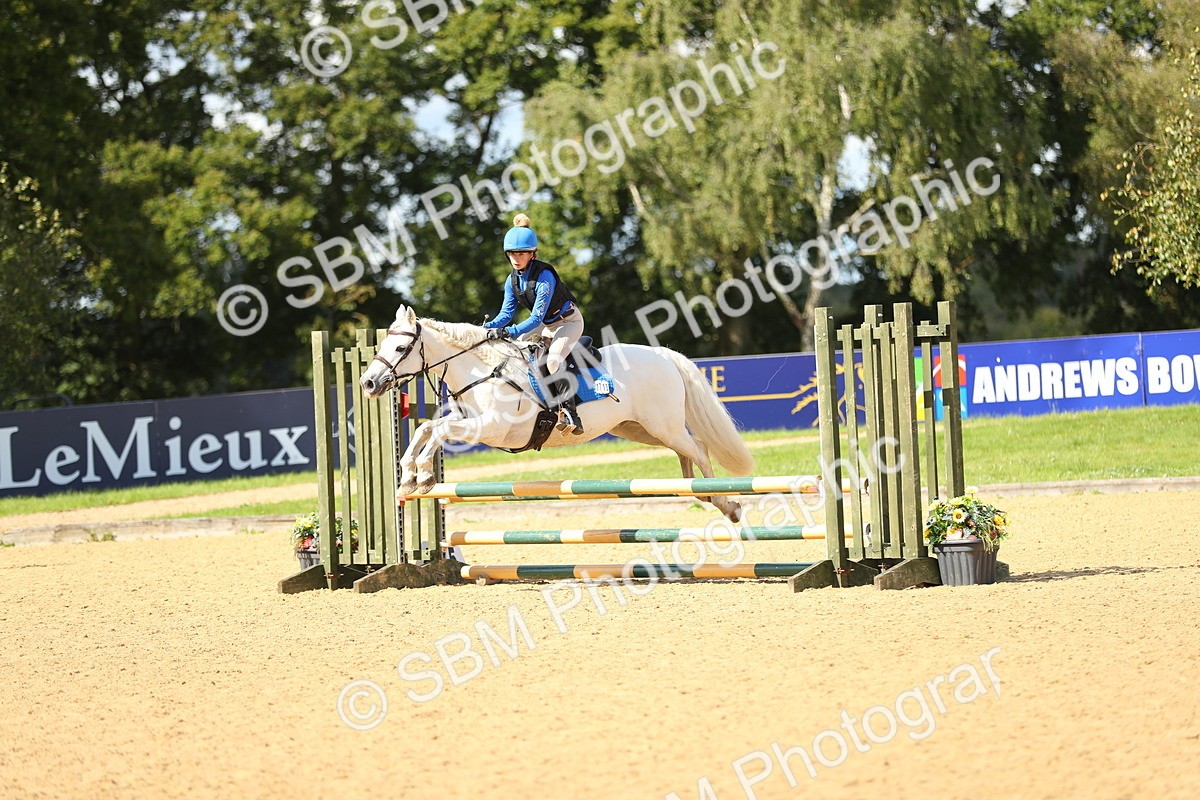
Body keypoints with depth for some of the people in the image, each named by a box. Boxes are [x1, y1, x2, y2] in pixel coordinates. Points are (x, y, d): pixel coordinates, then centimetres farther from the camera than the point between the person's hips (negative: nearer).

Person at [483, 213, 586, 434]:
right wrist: (489, 327, -22)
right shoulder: (512, 280, -5)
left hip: (569, 322, -8)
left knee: (553, 360, -32)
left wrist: (510, 331, -42)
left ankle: (571, 413, -31)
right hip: (546, 325, 8)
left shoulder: (544, 275, -29)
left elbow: (537, 317, -32)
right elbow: (506, 314, -2)